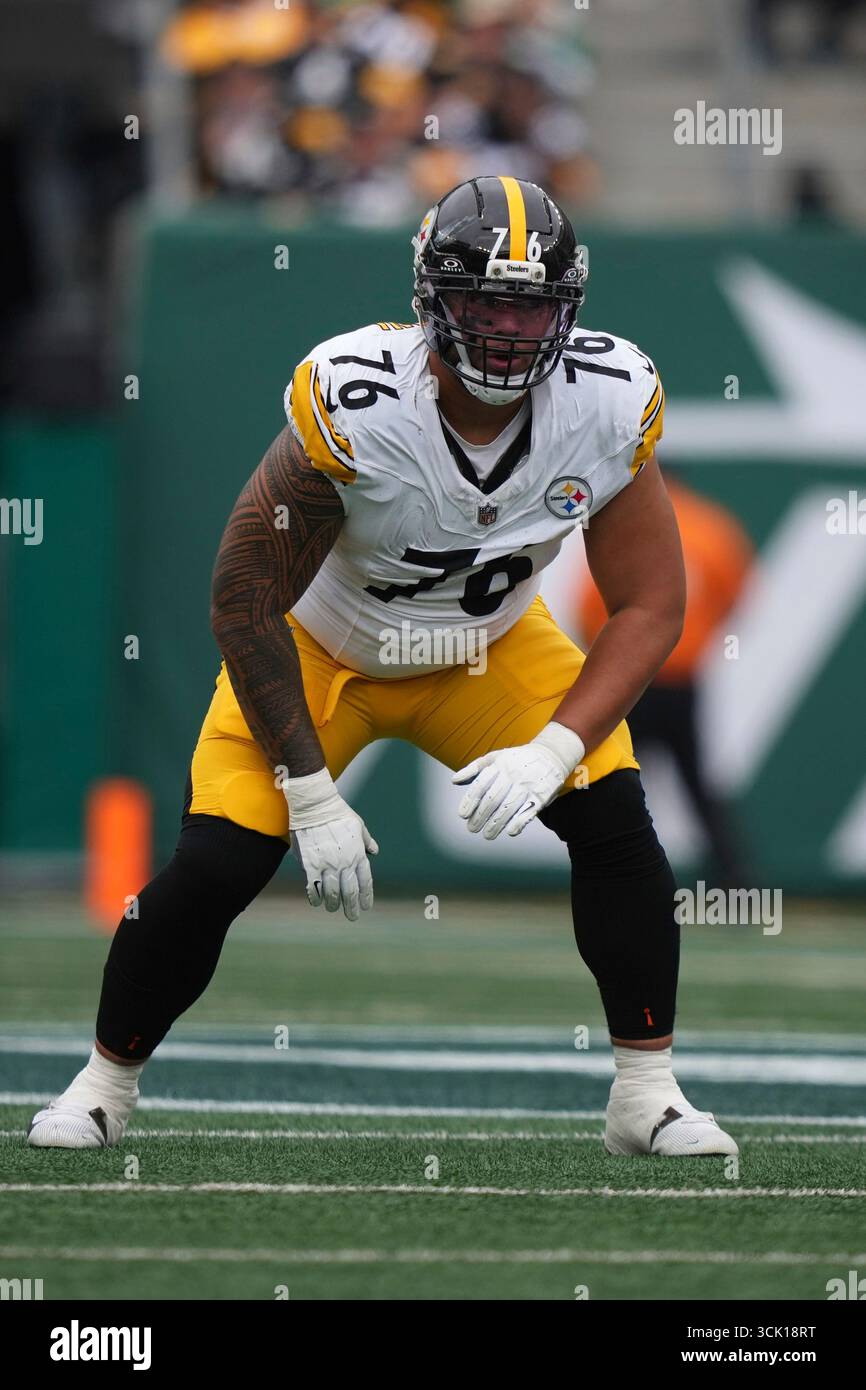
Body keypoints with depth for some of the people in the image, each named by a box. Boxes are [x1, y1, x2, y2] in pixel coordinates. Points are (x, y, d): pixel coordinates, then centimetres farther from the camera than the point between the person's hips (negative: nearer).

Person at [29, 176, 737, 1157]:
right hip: (318, 649, -3)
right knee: (216, 864, -15)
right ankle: (104, 1083, 11)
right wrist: (310, 793, -26)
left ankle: (646, 1094, 1)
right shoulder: (352, 403, -35)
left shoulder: (608, 403, -25)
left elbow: (649, 607, -15)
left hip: (490, 651, 3)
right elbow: (246, 605, -25)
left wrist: (552, 751, -29)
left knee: (614, 819, -14)